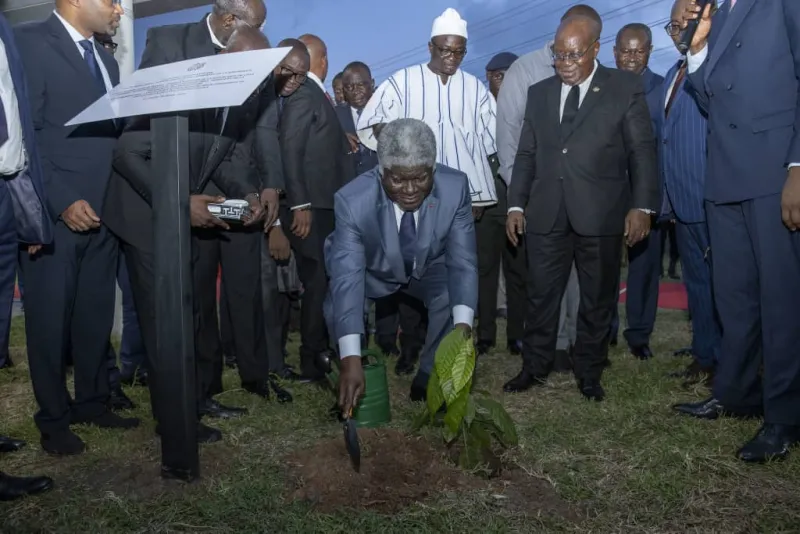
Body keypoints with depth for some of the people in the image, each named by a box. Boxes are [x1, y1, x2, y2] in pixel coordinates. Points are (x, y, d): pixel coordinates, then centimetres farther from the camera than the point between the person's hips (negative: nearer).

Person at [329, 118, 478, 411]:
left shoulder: (455, 188, -30)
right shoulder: (353, 200, -36)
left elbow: (463, 262, -27)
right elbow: (347, 278, -42)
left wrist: (463, 326, -43)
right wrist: (351, 359, -50)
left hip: (429, 268, 1)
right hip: (373, 271, -1)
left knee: (455, 299, -27)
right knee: (338, 307, -27)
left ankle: (429, 379, 0)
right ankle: (355, 386, 3)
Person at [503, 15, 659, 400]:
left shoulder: (626, 88, 4)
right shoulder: (539, 93, 14)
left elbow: (642, 151, 1)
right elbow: (526, 154, 14)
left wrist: (642, 206, -8)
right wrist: (516, 205, 8)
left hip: (600, 214, -2)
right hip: (546, 214, 3)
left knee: (597, 299, 8)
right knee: (541, 295, 6)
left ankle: (589, 374, 22)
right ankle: (535, 368, 20)